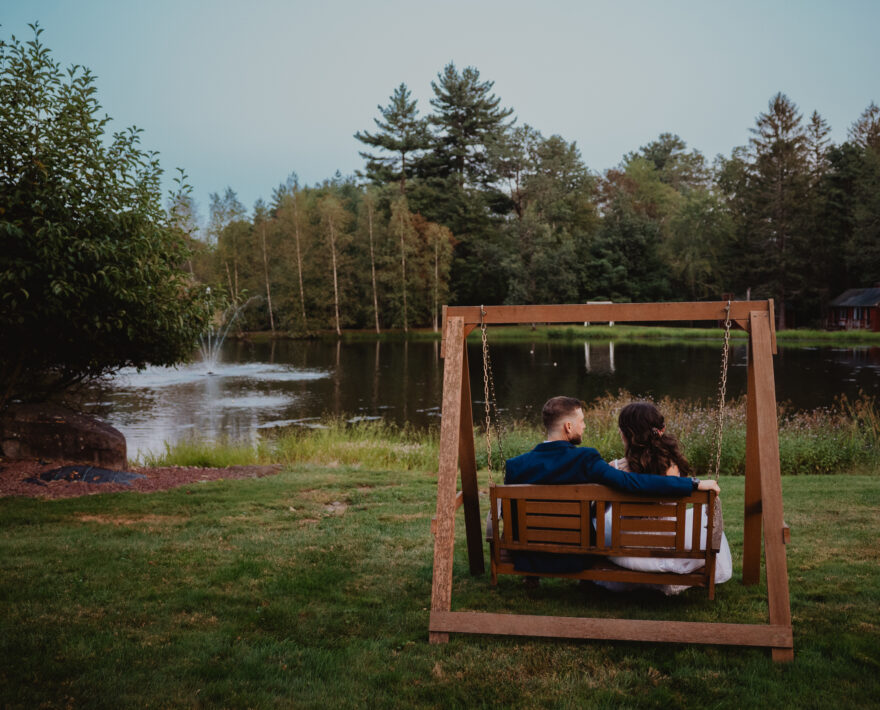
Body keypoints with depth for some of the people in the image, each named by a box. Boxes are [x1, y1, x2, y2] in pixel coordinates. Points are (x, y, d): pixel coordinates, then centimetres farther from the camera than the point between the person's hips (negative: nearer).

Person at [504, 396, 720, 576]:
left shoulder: (516, 465, -14)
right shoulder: (584, 459, -23)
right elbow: (631, 482, -32)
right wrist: (694, 484, -27)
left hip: (527, 559, 2)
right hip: (573, 559, -2)